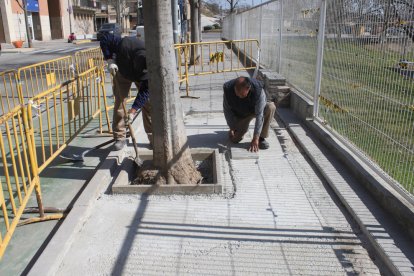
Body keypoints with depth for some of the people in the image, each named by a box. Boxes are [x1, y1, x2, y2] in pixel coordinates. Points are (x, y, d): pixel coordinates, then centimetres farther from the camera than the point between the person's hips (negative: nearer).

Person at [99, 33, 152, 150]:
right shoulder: (124, 45, -41)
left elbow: (145, 90, -35)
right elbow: (104, 39, -23)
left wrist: (134, 109, -38)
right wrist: (109, 60, -33)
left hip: (142, 78, 0)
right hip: (122, 73, 1)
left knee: (148, 104, -8)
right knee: (119, 103, -5)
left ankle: (154, 138, 2)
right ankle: (120, 138, 4)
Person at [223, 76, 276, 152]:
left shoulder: (258, 90, -37)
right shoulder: (228, 90, -30)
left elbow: (259, 115, -36)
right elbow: (227, 109, -13)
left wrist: (255, 138, -37)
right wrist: (232, 128, -15)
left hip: (255, 110, -1)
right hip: (240, 114, 1)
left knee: (271, 107, -33)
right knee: (234, 139, -11)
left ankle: (261, 138, -17)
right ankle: (241, 127, 25)